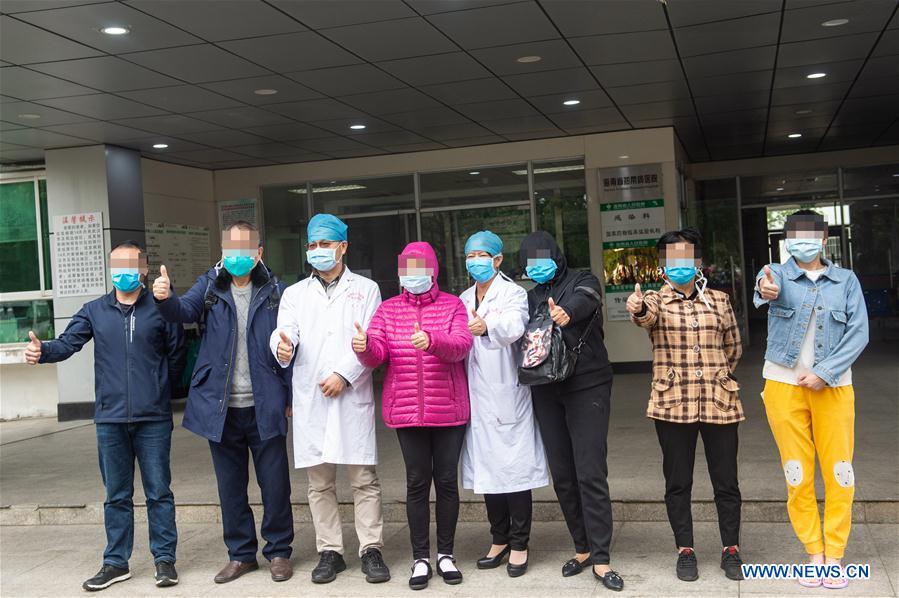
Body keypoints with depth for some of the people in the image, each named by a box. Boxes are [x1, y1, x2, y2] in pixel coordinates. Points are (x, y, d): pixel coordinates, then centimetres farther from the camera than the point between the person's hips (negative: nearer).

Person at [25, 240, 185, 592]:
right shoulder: (94, 311, 6)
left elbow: (177, 355, 3)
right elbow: (68, 343, -5)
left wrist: (159, 388, 3)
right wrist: (42, 351, -24)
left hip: (153, 418, -2)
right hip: (109, 419, 3)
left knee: (159, 491, 5)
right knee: (116, 495, 12)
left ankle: (164, 559, 16)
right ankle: (116, 562, 22)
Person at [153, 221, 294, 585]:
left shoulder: (275, 291, -1)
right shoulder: (209, 286, 4)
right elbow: (185, 310, -15)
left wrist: (291, 396, -1)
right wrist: (165, 298, -37)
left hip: (264, 406, -2)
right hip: (220, 407, 2)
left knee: (275, 483, 5)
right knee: (230, 486, 12)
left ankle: (279, 551, 22)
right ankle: (241, 554, 26)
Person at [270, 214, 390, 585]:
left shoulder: (366, 289, 10)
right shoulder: (295, 293, 16)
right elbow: (285, 332, 0)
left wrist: (345, 374, -11)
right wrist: (283, 347, -24)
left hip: (353, 397, -2)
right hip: (310, 400, 2)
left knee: (364, 479, -2)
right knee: (320, 482, 7)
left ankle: (371, 550, 7)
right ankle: (330, 551, 16)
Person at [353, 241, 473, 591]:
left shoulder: (453, 305, 3)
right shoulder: (388, 309, 7)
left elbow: (461, 345, -14)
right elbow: (377, 355, -4)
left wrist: (431, 340, -33)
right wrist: (363, 347, -28)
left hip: (449, 410, -1)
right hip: (407, 411, 1)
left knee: (447, 480, 7)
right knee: (417, 482, 4)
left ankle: (446, 554, 21)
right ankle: (421, 558, 15)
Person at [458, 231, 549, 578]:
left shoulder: (513, 293, -3)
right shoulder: (464, 300, 16)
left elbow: (514, 325, -26)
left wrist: (487, 326, -45)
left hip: (507, 396, -5)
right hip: (477, 398, 6)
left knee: (515, 469, -2)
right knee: (487, 469, 11)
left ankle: (519, 545, 9)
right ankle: (499, 539, 24)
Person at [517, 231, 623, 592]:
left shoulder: (582, 282, -1)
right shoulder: (531, 297, 15)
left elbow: (583, 300, -24)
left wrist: (568, 312, -47)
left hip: (587, 388, -5)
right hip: (547, 392, 5)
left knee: (591, 475, -8)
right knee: (562, 476, 8)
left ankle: (600, 560, -3)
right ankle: (582, 548, 21)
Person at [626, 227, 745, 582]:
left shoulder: (719, 300, 7)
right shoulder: (655, 301, 1)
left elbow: (733, 348, 19)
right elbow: (647, 315, -25)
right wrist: (637, 309, -47)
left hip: (719, 402, 1)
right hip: (672, 403, -1)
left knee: (726, 480, 6)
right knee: (678, 482, 6)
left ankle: (730, 550, 21)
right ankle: (685, 550, 19)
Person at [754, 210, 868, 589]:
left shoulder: (846, 280, 4)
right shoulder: (776, 274, -1)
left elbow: (859, 333, -3)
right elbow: (767, 285, -26)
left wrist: (825, 373, -14)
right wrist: (766, 290, -52)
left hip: (832, 385, 1)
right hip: (784, 385, -1)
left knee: (839, 473, 1)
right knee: (798, 476, 4)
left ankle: (834, 555, 13)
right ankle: (814, 554, 15)